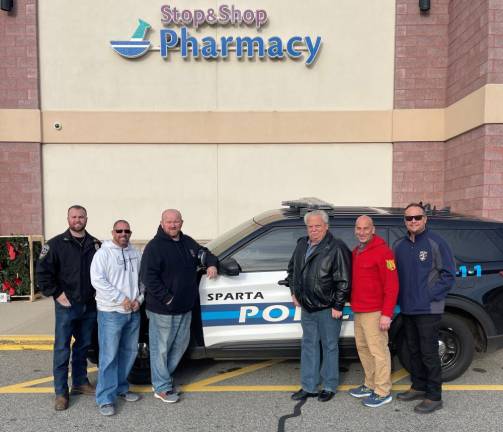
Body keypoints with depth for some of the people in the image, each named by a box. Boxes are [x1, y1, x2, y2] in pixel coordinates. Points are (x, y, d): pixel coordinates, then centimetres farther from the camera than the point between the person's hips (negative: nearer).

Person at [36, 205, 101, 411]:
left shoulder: (95, 245, 6)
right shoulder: (56, 244, -6)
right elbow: (42, 272, -8)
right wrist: (57, 294, -12)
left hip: (90, 306, 4)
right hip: (67, 305, -4)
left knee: (83, 346, 15)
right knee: (62, 349, 2)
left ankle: (80, 382, 30)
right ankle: (60, 392, 12)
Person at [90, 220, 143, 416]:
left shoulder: (136, 253, 11)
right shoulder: (103, 253, -6)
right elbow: (97, 280, -16)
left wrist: (139, 299, -2)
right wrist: (121, 299, -17)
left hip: (133, 312, 6)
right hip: (111, 313, -6)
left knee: (129, 352, 15)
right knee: (109, 356, -3)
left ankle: (121, 388, 31)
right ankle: (106, 398, 6)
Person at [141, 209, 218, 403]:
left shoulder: (188, 242, 9)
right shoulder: (155, 246, -13)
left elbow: (203, 252, 26)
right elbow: (148, 276, -18)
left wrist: (211, 264, 5)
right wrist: (166, 298, -21)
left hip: (185, 307, 8)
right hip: (162, 309, -8)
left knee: (180, 344, 19)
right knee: (161, 347, 4)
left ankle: (163, 377, 37)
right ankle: (162, 387, 19)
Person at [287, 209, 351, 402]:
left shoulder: (336, 248, -15)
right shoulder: (301, 245, 7)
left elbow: (344, 280, -16)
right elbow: (292, 269, 21)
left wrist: (338, 306, -15)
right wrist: (294, 292, 15)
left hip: (328, 309, -6)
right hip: (307, 307, 7)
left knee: (329, 346, 9)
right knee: (309, 346, 14)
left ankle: (329, 386, 24)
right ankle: (309, 387, 25)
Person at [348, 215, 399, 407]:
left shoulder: (382, 251, -13)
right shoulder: (356, 252, 14)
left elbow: (392, 285, -17)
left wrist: (387, 314, -19)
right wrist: (353, 303, 16)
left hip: (374, 312, -9)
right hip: (358, 311, 9)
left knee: (378, 350, -1)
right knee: (363, 348, 17)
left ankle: (383, 392, 11)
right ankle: (370, 385, 31)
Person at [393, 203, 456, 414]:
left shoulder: (436, 242, -8)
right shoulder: (399, 245, 9)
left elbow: (449, 274, -8)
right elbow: (395, 274, 16)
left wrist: (431, 294, -13)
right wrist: (400, 298, 5)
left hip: (428, 309, -6)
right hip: (406, 309, 6)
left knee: (428, 352, -1)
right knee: (413, 350, 16)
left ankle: (434, 397, 12)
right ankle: (418, 387, 31)